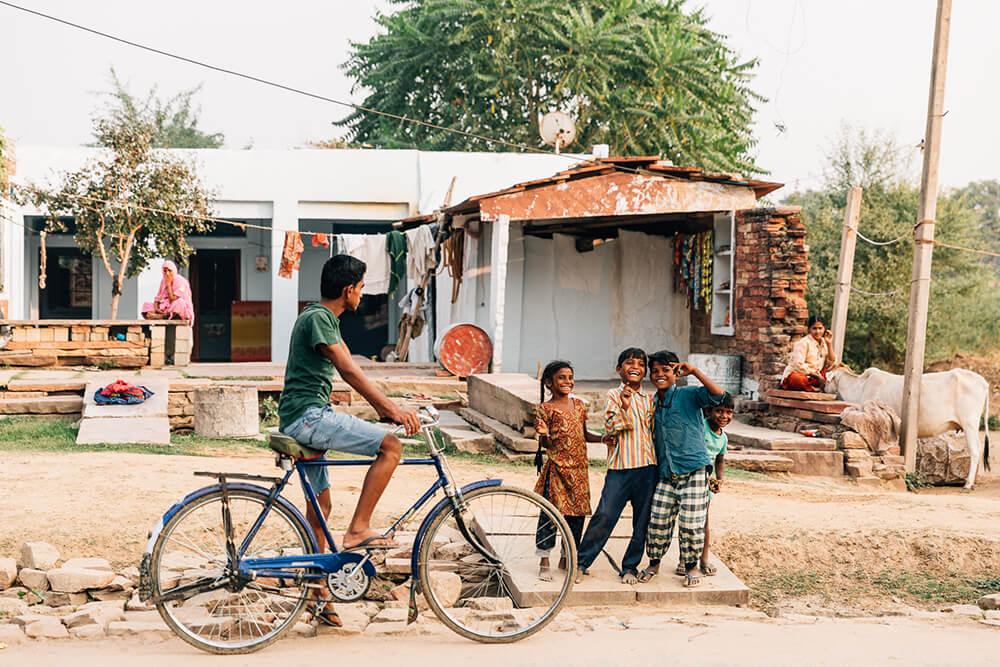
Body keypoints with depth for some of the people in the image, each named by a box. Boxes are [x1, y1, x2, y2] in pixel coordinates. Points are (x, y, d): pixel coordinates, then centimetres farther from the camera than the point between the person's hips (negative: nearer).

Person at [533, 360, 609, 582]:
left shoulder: (579, 405, 12)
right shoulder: (545, 409, -4)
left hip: (578, 468, 5)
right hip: (556, 468, -5)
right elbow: (546, 444, -5)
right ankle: (544, 561, 4)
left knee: (577, 514, 9)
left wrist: (604, 438, 6)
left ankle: (567, 558, 23)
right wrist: (544, 434, -27)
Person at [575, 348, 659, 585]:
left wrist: (657, 470, 15)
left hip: (647, 467, 4)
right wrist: (624, 406, -22)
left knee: (643, 520, 5)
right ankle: (581, 562, 2)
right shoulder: (614, 395, 2)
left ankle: (630, 567, 17)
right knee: (605, 515, -10)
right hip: (620, 467, -4)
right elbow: (610, 428, -8)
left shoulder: (649, 400, 14)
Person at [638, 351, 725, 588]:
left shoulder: (688, 395, -4)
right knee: (658, 520, 3)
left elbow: (717, 394, -22)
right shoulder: (653, 404, 13)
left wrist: (694, 371, -21)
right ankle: (654, 562, 23)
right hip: (665, 474, 5)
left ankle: (691, 566, 16)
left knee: (691, 523, -3)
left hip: (693, 471, -5)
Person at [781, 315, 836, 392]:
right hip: (795, 374, -8)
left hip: (813, 377, 8)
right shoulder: (803, 343, -11)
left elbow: (831, 363, 3)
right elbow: (798, 364, -20)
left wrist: (829, 344, -5)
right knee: (801, 380, -42)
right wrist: (816, 374, -18)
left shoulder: (824, 342, 10)